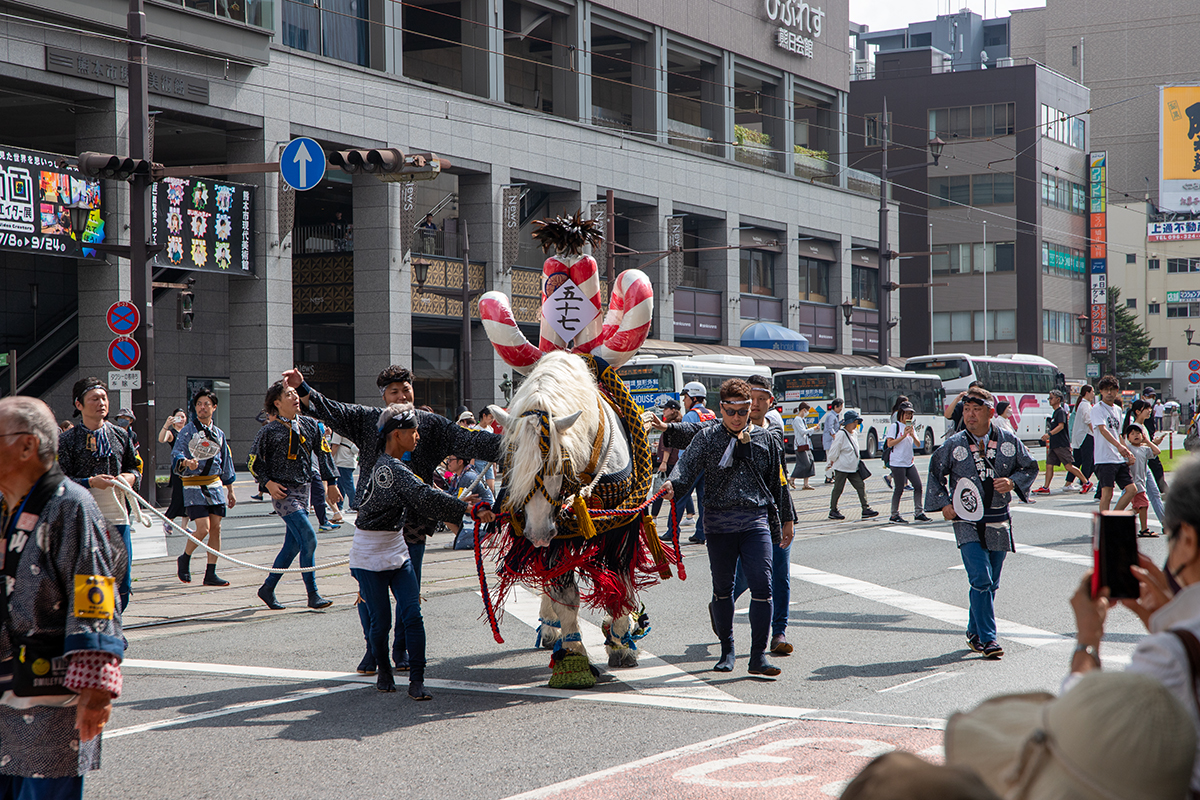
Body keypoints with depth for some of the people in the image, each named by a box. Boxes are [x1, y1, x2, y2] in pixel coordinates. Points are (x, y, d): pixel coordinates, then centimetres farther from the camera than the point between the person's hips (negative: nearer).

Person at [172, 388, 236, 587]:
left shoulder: (218, 434, 15)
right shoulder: (188, 431, -3)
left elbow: (226, 462, 21)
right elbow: (176, 453, -15)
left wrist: (230, 491, 21)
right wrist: (185, 462, -38)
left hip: (215, 484, 5)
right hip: (194, 486, -5)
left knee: (216, 528, 0)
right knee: (203, 528, -14)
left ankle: (211, 573, 5)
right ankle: (185, 559, 12)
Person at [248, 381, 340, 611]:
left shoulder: (309, 425, 8)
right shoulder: (269, 431, -6)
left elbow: (323, 453, 16)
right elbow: (254, 462, 1)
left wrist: (331, 482, 13)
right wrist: (268, 483, -12)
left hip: (303, 490, 6)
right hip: (283, 492, -6)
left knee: (293, 544, 8)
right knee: (308, 538, -15)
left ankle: (267, 589, 22)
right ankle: (313, 595, -9)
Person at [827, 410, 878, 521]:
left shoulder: (855, 433, 10)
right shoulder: (841, 434, -15)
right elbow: (834, 451, -11)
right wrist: (832, 461, 0)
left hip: (853, 468, 7)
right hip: (841, 468, -7)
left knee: (861, 486, -1)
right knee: (838, 489, 2)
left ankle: (866, 509, -1)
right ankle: (833, 511, 13)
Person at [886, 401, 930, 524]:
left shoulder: (911, 427, 17)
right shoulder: (895, 426, -4)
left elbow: (918, 444, 10)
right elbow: (889, 443, -12)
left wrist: (913, 435, -9)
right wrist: (903, 436, -18)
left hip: (909, 462, 7)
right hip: (897, 462, -7)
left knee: (918, 485, 0)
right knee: (899, 489, -3)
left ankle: (918, 513, 6)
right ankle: (894, 515, 7)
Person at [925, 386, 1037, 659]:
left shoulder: (1009, 442, 2)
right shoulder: (952, 445, -2)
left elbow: (1030, 467, 14)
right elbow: (935, 473, 11)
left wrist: (1013, 482, -5)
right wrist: (943, 504, 1)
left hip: (998, 523, 3)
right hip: (967, 522, -3)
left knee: (990, 583, 10)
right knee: (981, 580, -14)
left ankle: (974, 632, 27)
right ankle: (987, 638, -9)